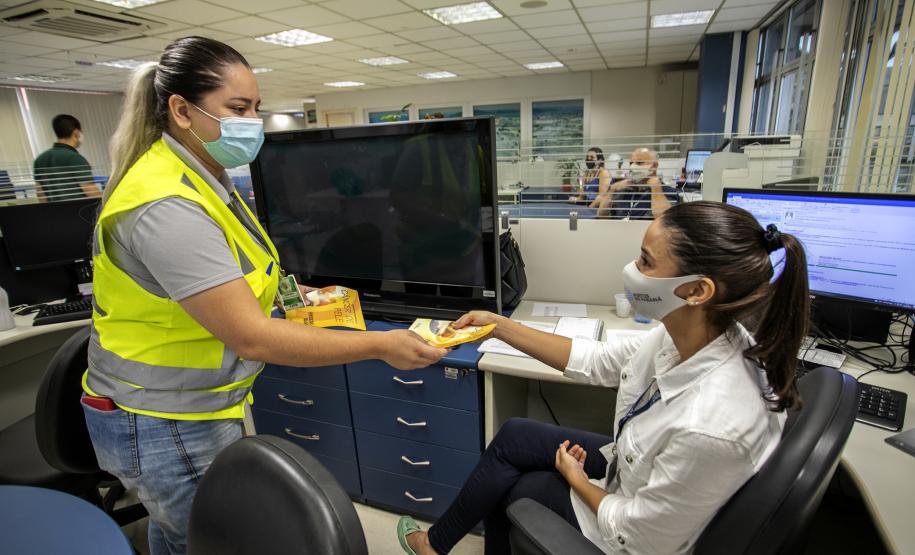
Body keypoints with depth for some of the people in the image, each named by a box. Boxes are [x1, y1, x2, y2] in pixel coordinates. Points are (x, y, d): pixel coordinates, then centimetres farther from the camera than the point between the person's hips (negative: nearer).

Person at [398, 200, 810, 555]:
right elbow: (594, 361, -5)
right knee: (511, 436, 11)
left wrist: (576, 479, -7)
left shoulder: (714, 428, -42)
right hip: (632, 471, 6)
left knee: (503, 486, 8)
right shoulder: (686, 334, -20)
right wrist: (499, 325, -5)